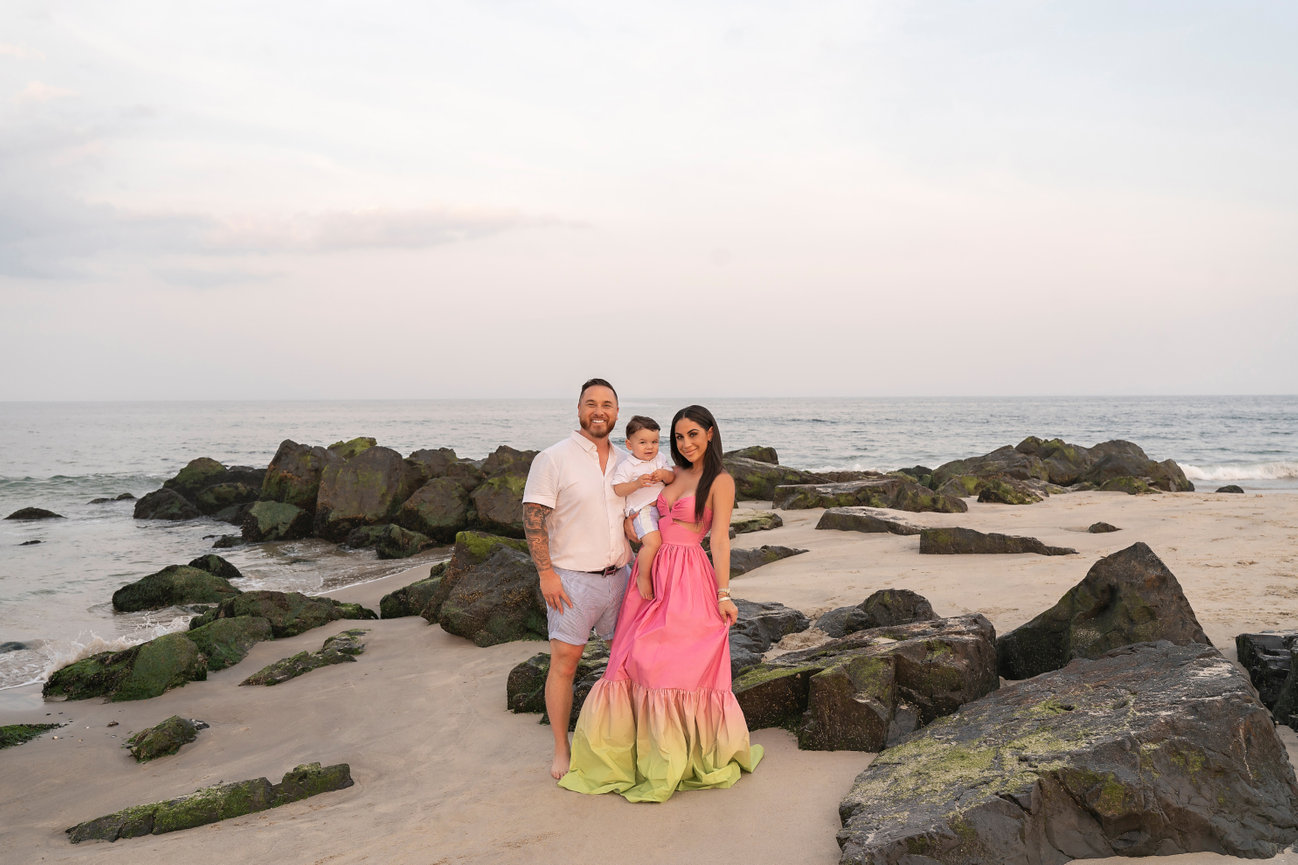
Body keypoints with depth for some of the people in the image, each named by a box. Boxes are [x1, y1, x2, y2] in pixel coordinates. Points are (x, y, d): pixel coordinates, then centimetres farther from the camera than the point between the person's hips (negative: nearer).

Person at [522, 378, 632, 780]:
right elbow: (533, 519, -11)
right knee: (564, 663, 0)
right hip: (572, 578, -5)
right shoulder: (553, 459, -8)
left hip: (617, 577, 6)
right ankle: (561, 751, 12)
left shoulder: (623, 462, 10)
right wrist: (546, 573, -16)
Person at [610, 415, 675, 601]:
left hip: (662, 507, 7)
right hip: (642, 510, -7)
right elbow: (618, 489, -11)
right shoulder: (626, 466, -3)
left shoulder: (660, 460, 15)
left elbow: (673, 478, 11)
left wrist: (665, 474, -12)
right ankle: (643, 577, -8)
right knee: (653, 542, -25)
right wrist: (637, 483, -25)